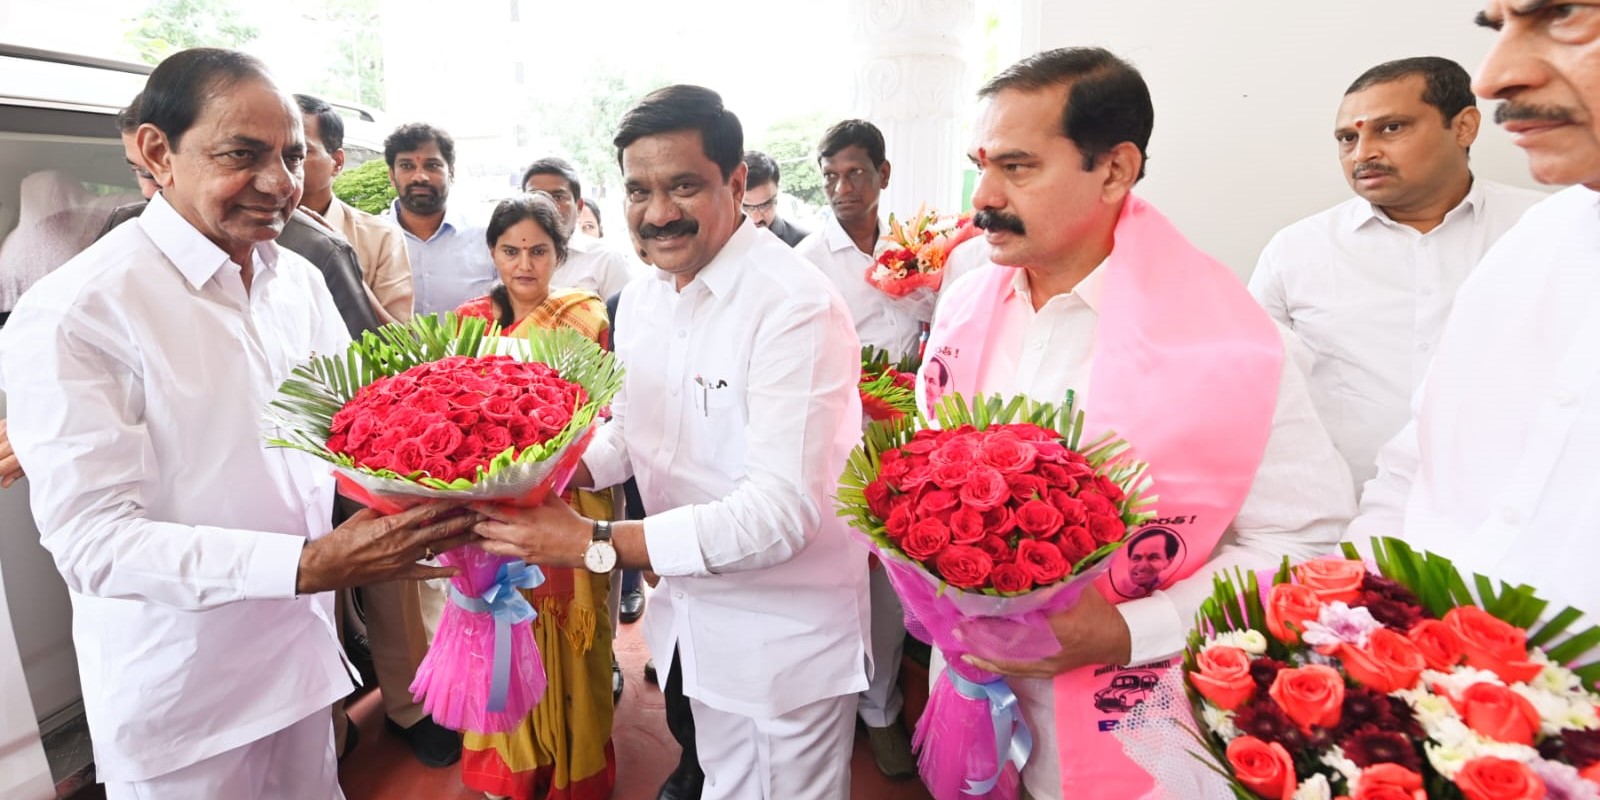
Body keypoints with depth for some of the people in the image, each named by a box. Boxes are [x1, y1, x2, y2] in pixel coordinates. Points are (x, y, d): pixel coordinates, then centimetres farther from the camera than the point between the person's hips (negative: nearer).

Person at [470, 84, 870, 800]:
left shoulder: (796, 308, -25)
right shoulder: (642, 296, 1)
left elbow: (780, 512, -29)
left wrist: (592, 543, -31)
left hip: (783, 633, -6)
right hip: (689, 614, 6)